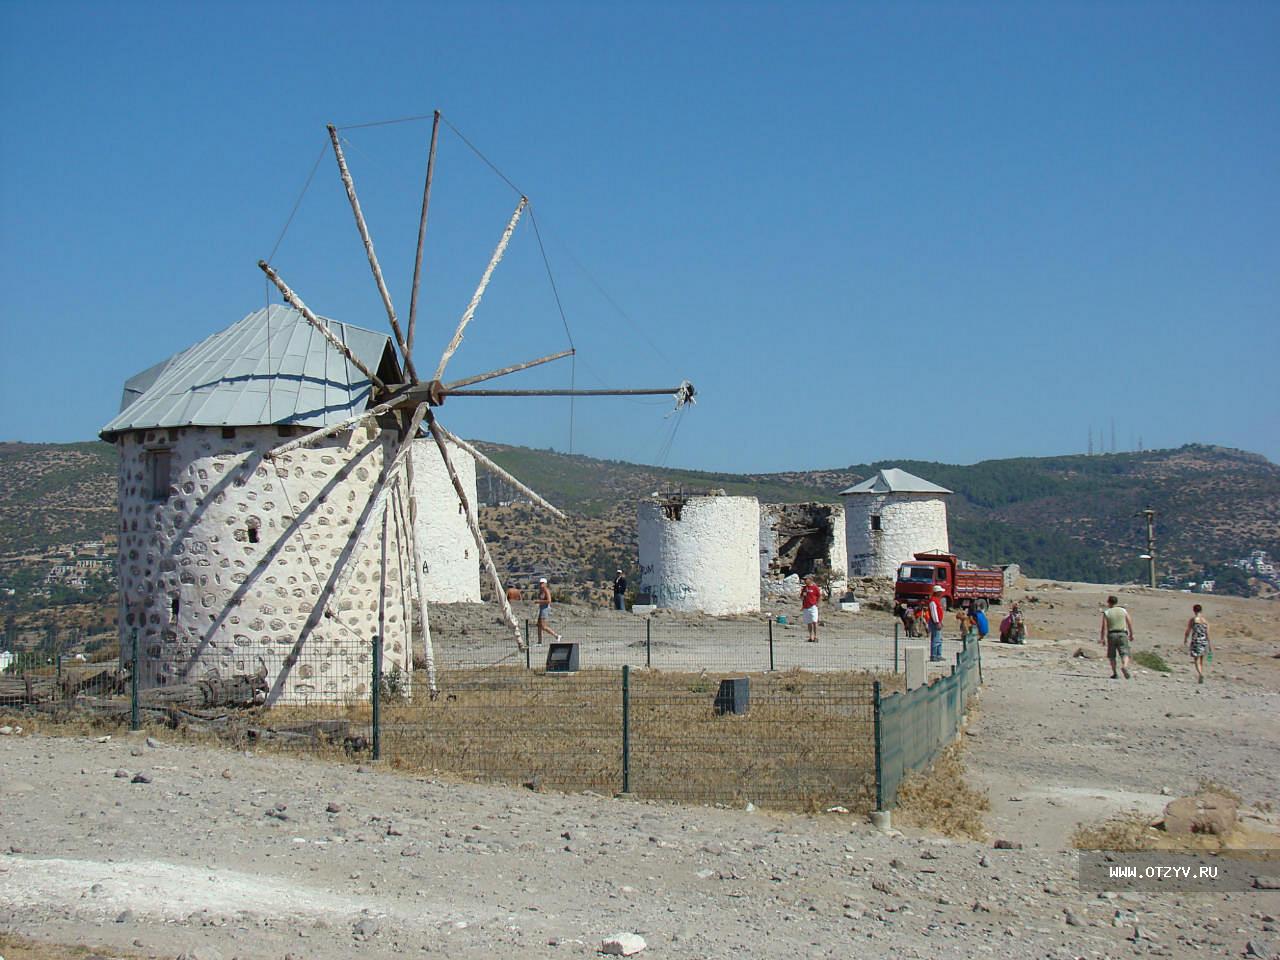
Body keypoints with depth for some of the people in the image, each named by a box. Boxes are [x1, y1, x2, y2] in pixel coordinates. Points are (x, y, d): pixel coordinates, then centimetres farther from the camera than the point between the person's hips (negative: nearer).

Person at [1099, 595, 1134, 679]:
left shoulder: (1106, 613, -1)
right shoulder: (1123, 610, 6)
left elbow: (1104, 626, -7)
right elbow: (1130, 623, 5)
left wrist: (1102, 638, -5)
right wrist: (1131, 634, 15)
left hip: (1111, 635, -1)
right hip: (1123, 634, 1)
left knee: (1112, 656, 13)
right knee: (1125, 653, -5)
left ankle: (1115, 673, 12)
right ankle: (1124, 666, -33)